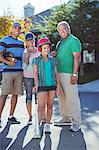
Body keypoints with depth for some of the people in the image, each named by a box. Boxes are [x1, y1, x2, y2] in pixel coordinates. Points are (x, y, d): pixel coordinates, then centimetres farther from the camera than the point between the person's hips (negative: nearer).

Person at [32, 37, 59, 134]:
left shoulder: (52, 60, 9)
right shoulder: (36, 60, 1)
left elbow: (56, 73, 11)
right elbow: (35, 73, -5)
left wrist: (58, 85, 6)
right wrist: (36, 84, -20)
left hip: (52, 85, 3)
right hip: (42, 85, -3)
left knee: (50, 106, 7)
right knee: (41, 107, -8)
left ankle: (47, 125, 18)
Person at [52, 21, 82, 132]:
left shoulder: (73, 41, -6)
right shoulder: (59, 43, 20)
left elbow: (77, 58, -14)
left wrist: (75, 74, -21)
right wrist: (55, 54, 8)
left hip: (69, 74, -9)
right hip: (59, 73, 9)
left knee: (72, 98, -7)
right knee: (61, 97, 12)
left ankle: (76, 122, 1)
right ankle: (66, 117, 24)